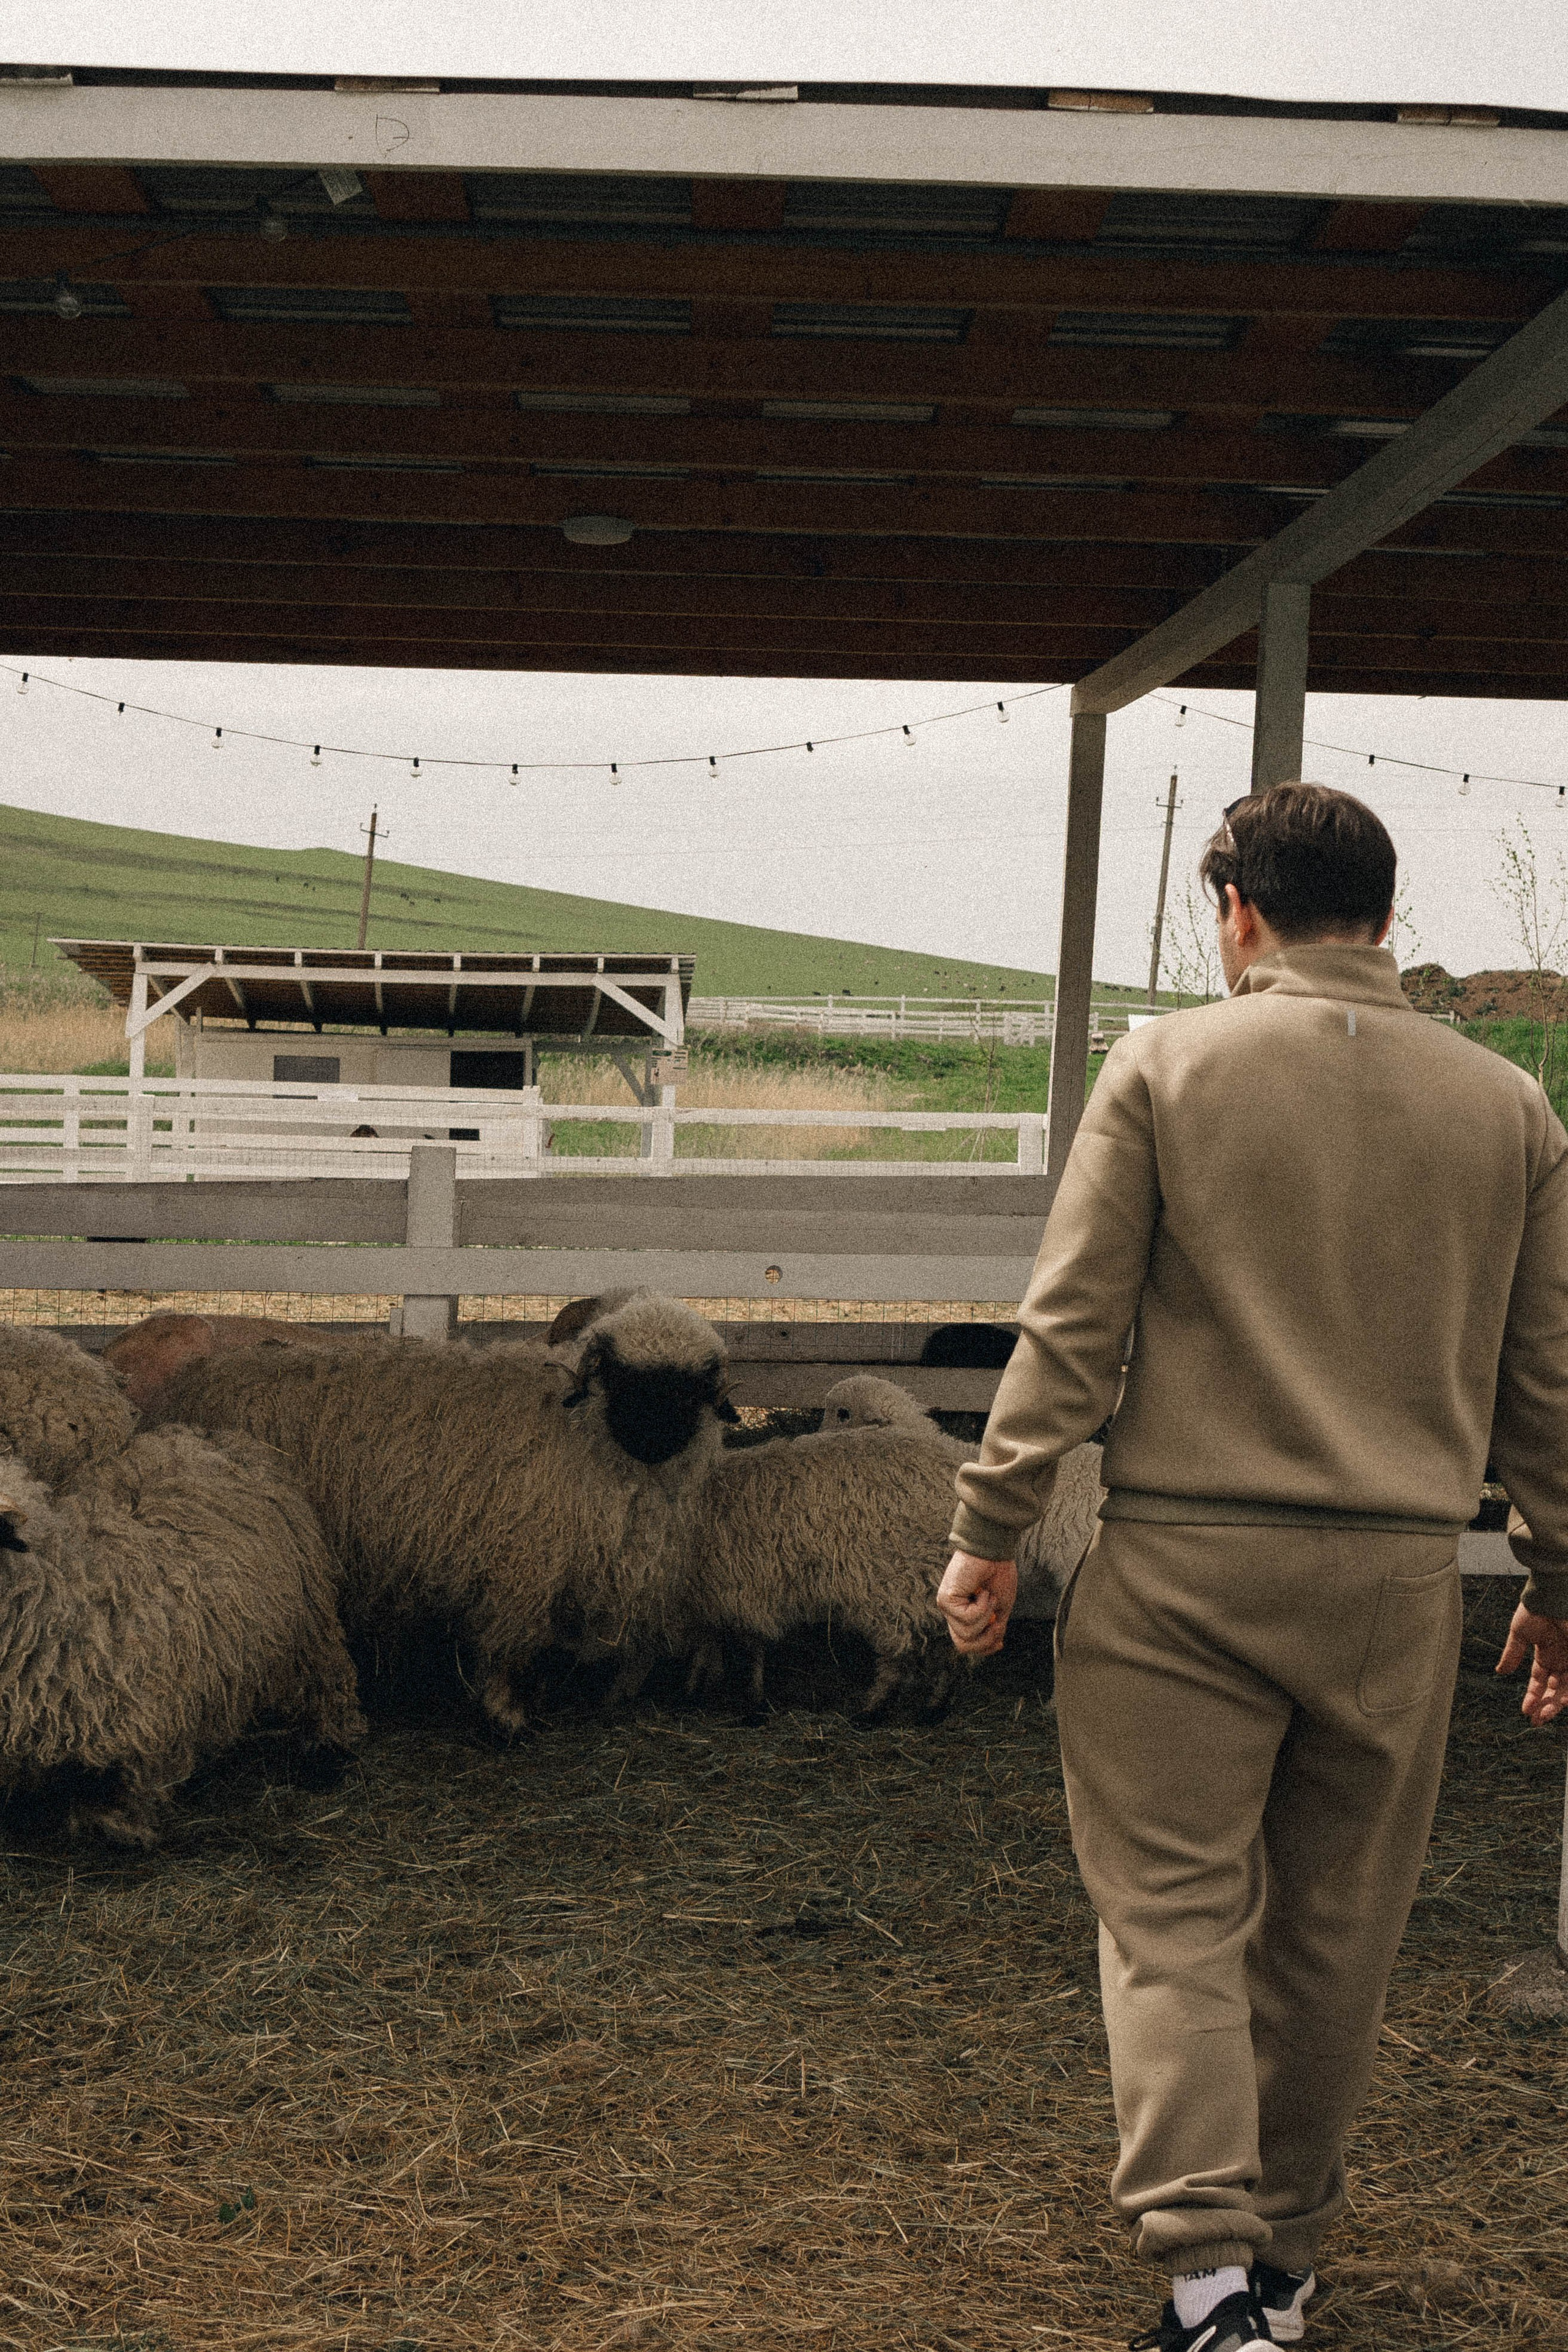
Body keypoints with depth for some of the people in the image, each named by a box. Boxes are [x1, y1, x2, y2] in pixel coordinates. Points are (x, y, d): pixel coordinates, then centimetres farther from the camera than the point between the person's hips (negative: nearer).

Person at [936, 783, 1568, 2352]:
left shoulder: (1167, 1066, -4)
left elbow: (1070, 1324, -7)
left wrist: (991, 1529, -1)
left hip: (1183, 1561, -3)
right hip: (1398, 1575, 4)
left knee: (1171, 1917, 5)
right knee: (1332, 1934, 15)